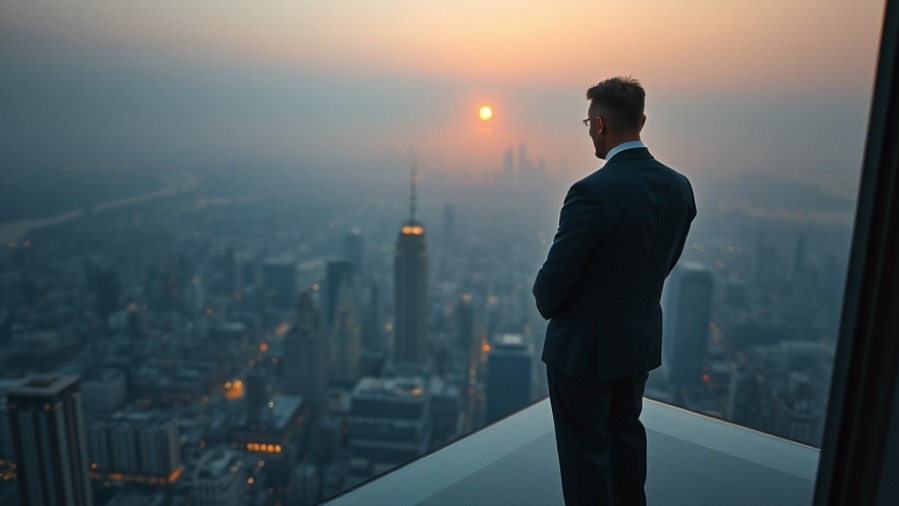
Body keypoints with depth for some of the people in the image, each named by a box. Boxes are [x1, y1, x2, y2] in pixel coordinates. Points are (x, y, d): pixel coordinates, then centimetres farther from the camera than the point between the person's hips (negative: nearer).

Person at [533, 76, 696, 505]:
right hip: (642, 340, 7)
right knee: (626, 434, 25)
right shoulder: (679, 186, -3)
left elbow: (556, 275, -20)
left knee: (584, 450, 11)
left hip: (585, 345, -7)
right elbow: (668, 261, 7)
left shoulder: (593, 191, -26)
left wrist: (547, 304, 2)